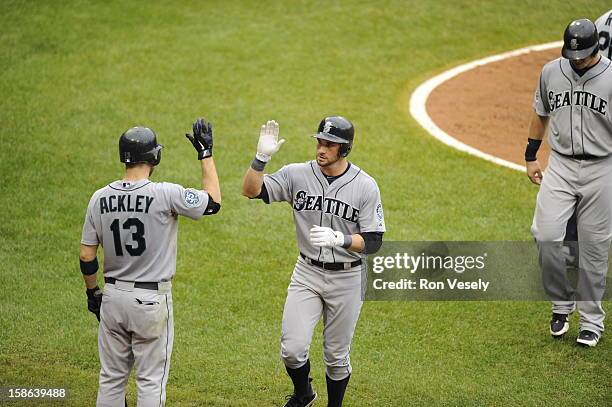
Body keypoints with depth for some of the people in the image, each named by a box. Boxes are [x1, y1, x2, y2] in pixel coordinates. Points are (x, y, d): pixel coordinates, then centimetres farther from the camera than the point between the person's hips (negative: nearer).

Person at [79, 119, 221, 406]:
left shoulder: (100, 198, -2)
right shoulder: (165, 194, -16)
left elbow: (86, 256, 1)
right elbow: (213, 202, -3)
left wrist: (92, 292, 16)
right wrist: (206, 154, 3)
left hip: (113, 297, 4)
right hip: (151, 300, -4)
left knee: (111, 378, 13)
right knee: (151, 380, 4)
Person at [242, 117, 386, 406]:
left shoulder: (366, 186, -11)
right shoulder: (297, 175, -5)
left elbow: (373, 242, -11)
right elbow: (251, 190, -10)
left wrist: (339, 239, -28)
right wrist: (262, 157, -25)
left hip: (347, 278, -2)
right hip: (307, 274, 2)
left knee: (336, 356, 9)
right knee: (292, 349, -6)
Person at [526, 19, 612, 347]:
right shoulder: (551, 72, 3)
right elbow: (540, 114, 17)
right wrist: (530, 156, 15)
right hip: (560, 166, 3)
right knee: (546, 236, -11)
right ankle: (562, 302, 12)